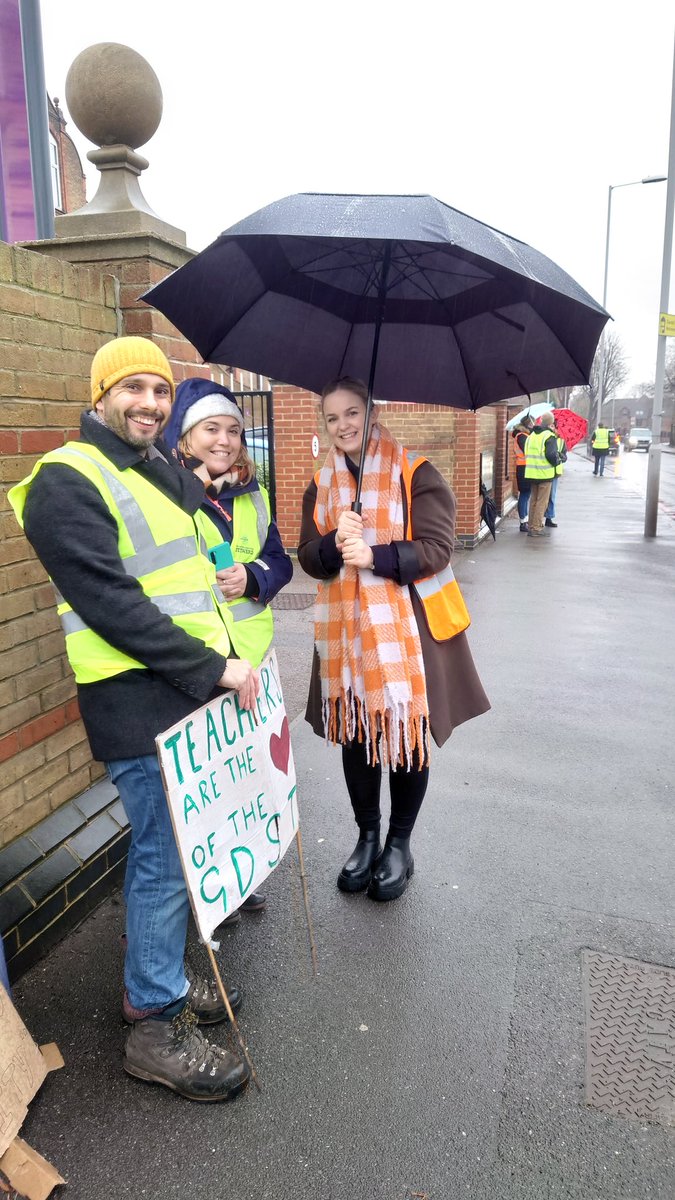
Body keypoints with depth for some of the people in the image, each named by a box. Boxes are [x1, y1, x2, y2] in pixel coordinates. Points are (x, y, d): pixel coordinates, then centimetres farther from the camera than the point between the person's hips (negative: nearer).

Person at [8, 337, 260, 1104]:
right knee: (169, 859, 1)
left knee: (165, 847, 20)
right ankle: (155, 1025, 21)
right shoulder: (67, 482, -12)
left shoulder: (162, 469, 15)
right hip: (139, 703, -9)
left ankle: (156, 979, 39)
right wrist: (212, 668, -20)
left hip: (189, 692, 9)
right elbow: (111, 604, -21)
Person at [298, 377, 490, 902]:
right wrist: (336, 544, -19)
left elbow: (436, 548, -13)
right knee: (354, 733, 10)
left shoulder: (416, 474, -5)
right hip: (346, 630, 4)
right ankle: (367, 836, 31)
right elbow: (308, 558, 3)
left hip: (407, 627, -3)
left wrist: (374, 555, -27)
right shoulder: (321, 485, 9)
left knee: (407, 735, 6)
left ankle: (400, 844, 26)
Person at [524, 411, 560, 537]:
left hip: (531, 473, 7)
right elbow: (551, 455, -19)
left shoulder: (531, 435, 11)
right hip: (545, 474, -7)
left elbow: (527, 453, 13)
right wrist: (556, 461, -1)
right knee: (542, 502, -1)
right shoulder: (549, 436, -11)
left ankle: (531, 525, 22)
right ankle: (536, 528, -2)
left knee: (533, 500, 17)